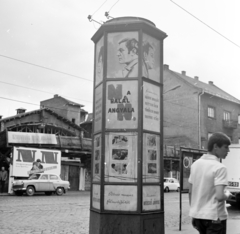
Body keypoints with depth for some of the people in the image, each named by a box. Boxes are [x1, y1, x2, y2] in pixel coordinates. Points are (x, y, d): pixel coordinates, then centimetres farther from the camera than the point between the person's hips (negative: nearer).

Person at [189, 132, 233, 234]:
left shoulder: (195, 164, 4)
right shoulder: (220, 168, -17)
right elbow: (220, 196, -25)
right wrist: (227, 194, -3)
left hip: (198, 215, 7)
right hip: (214, 216, -7)